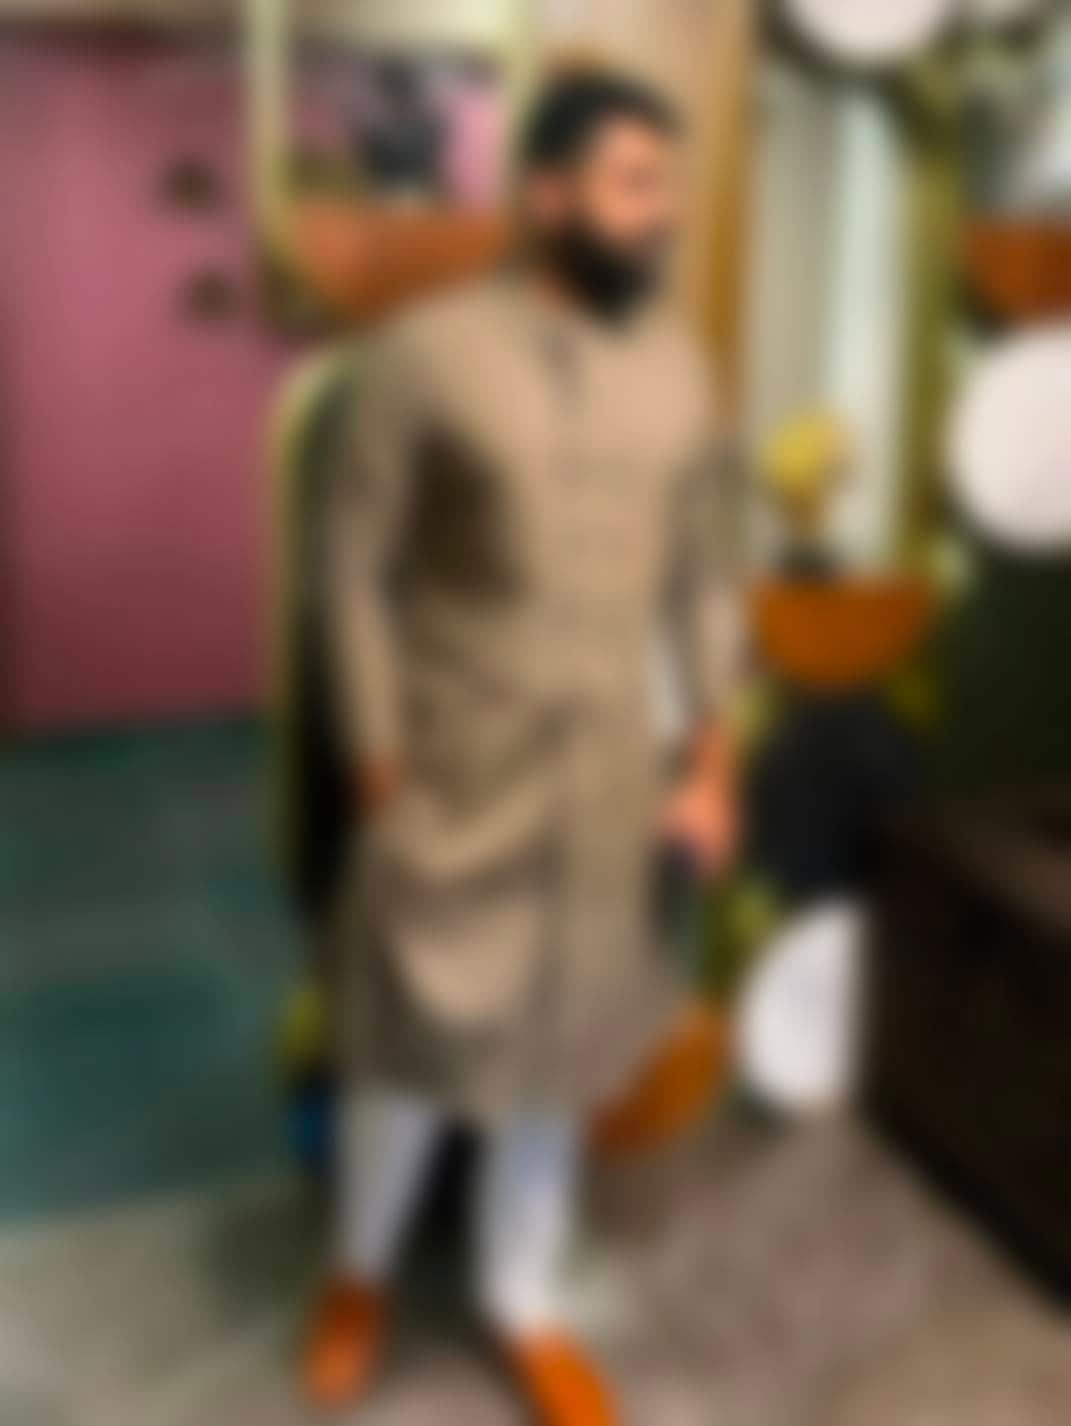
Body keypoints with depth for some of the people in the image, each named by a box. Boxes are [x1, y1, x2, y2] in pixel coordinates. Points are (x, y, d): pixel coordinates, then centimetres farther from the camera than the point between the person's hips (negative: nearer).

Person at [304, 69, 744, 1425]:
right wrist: (377, 762, -9)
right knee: (415, 1042, 9)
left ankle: (524, 1306, 37)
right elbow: (357, 567, -8)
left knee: (557, 1047, 16)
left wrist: (712, 755, 5)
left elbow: (701, 573, 9)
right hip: (456, 768, -4)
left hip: (607, 775, 4)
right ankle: (362, 1269, 38)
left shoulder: (680, 366, 3)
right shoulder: (428, 350, -12)